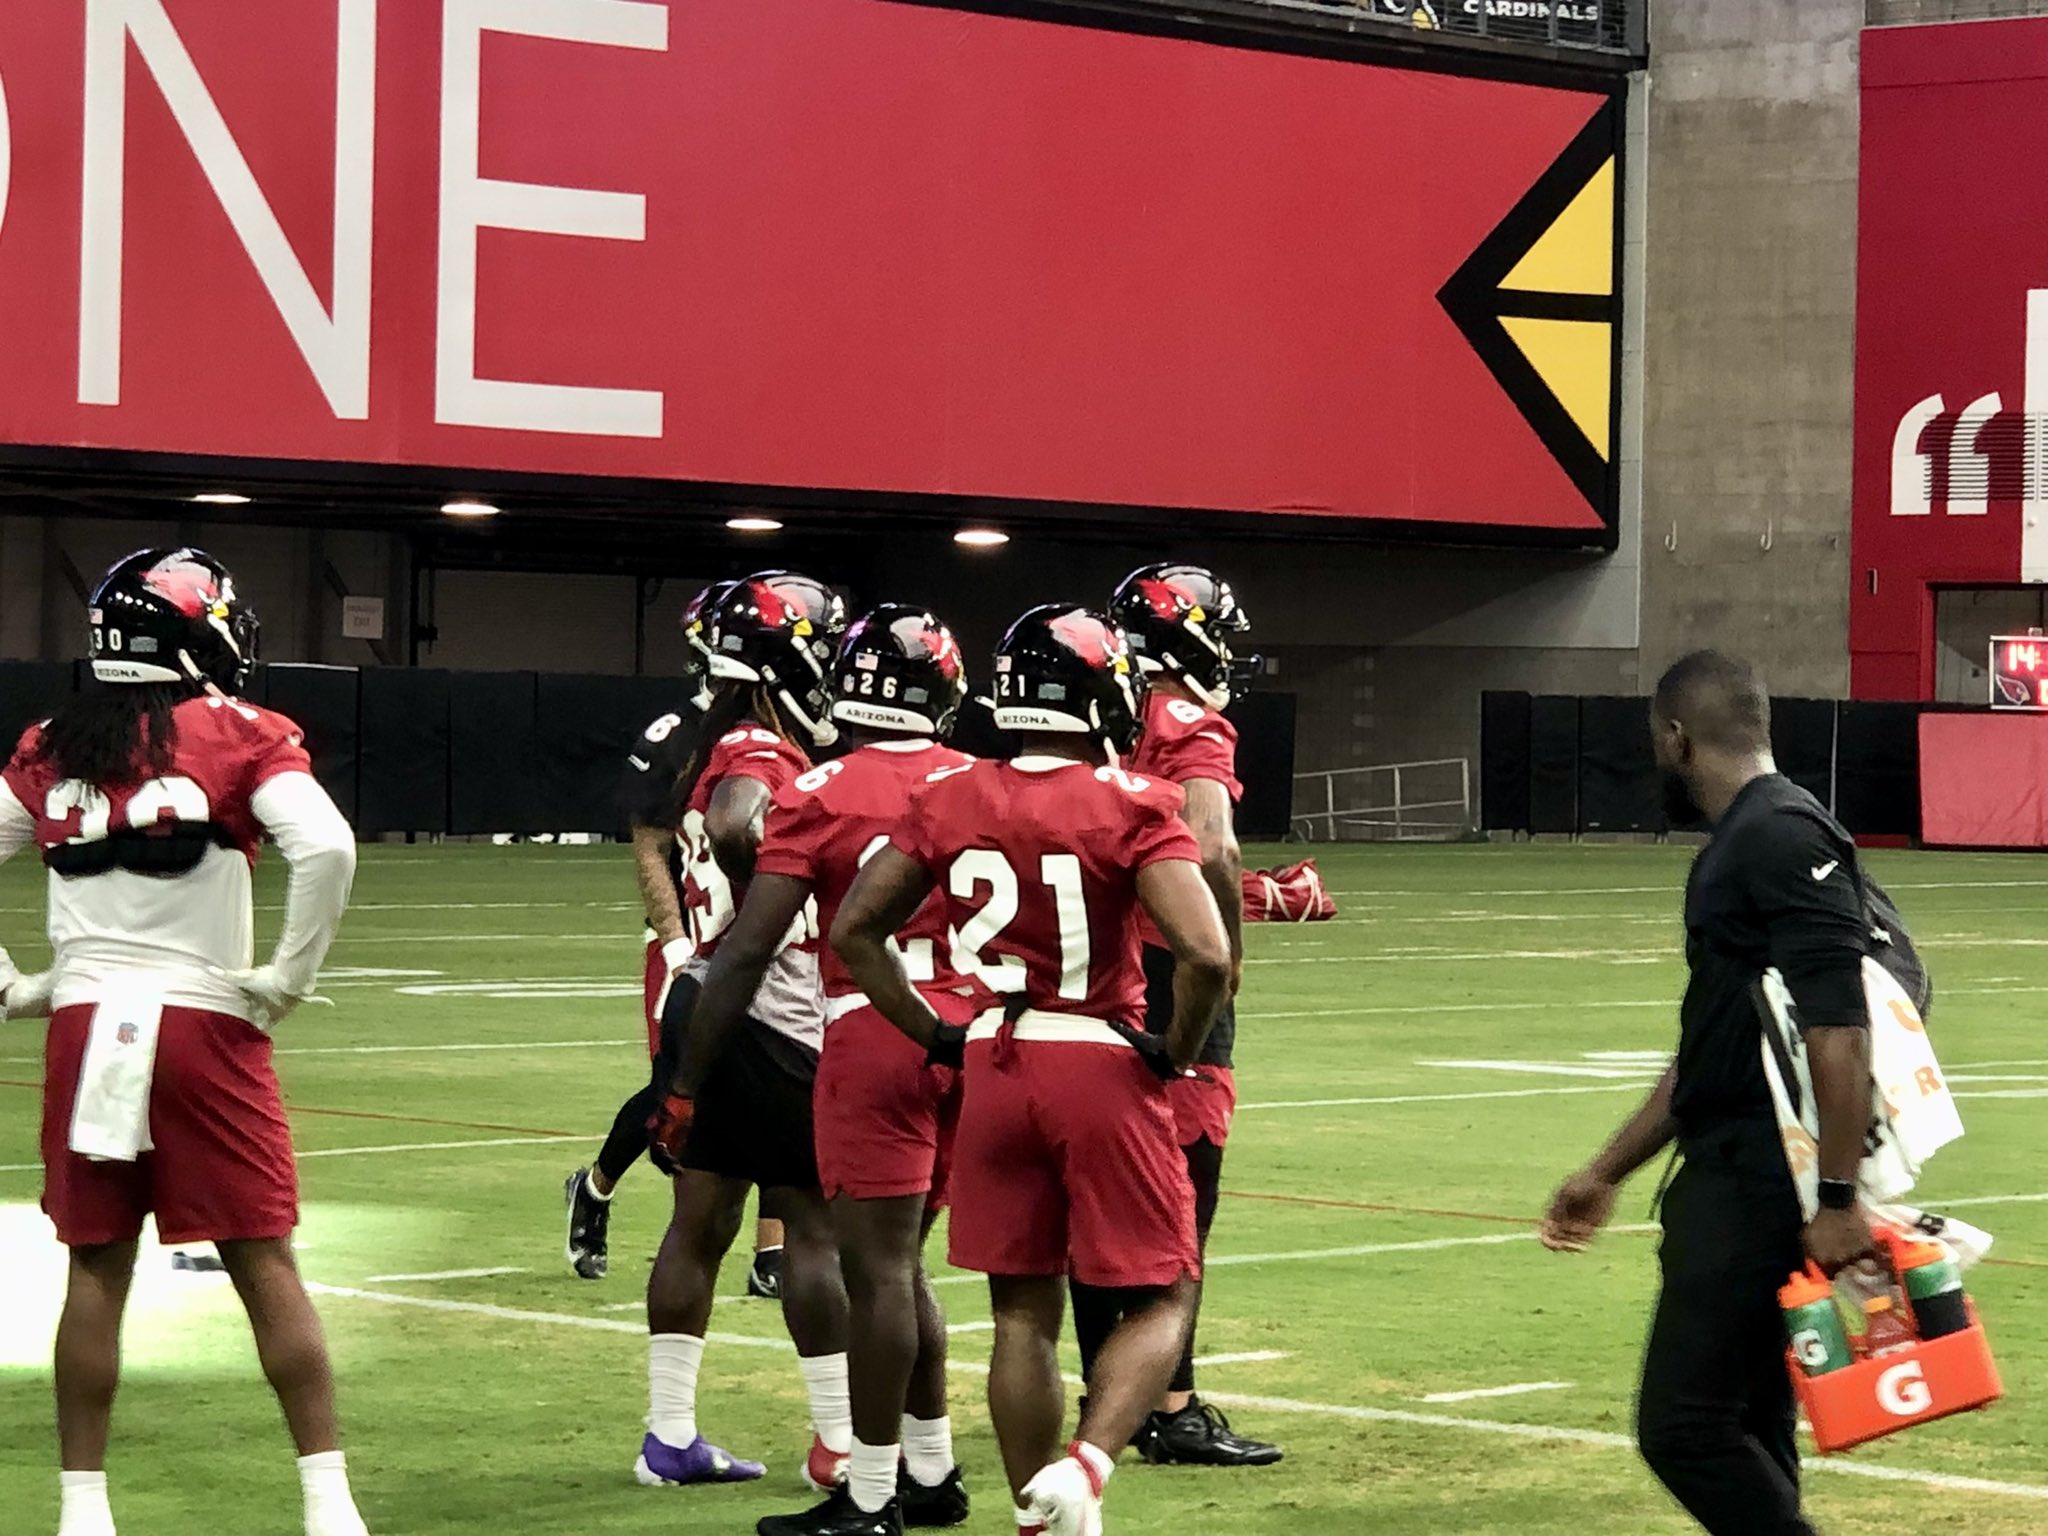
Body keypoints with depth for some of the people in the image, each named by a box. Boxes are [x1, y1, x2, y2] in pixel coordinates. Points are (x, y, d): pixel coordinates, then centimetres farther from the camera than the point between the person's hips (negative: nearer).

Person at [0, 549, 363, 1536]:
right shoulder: (240, 736, -3)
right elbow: (326, 848, -16)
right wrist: (289, 977, -7)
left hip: (84, 1031, 3)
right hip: (205, 1024, -3)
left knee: (96, 1270, 8)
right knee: (264, 1265, 2)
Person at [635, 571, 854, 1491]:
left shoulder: (726, 751, 14)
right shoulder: (763, 753, -17)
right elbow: (735, 829, -36)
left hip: (710, 1003, 9)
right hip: (769, 1024, -9)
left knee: (703, 1218, 11)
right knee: (815, 1225, -2)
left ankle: (670, 1437, 15)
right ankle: (840, 1442, 3)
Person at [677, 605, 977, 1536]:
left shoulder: (822, 796, -6)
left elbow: (748, 950, -9)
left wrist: (687, 1082, -3)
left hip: (876, 1037, -6)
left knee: (879, 1270, -2)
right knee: (899, 1264, 19)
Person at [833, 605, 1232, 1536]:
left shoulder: (950, 801, 2)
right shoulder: (1131, 807, -12)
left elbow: (854, 932, 6)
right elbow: (1205, 956, -21)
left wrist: (938, 1036, 10)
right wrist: (1174, 1055, -5)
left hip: (995, 1066, 4)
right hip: (1104, 1067, -4)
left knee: (1024, 1310, 14)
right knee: (1161, 1296, 7)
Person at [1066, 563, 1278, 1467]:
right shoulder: (1190, 726, -12)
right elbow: (1210, 851, -27)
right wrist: (1231, 954, -15)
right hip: (1172, 976, -8)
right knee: (1181, 1195, -3)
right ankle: (1170, 1410, -3)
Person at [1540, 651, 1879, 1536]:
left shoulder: (1781, 838, -13)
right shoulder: (1736, 846, 19)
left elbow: (1839, 1030, -21)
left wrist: (1839, 1198, -24)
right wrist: (1607, 1173, 29)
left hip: (1761, 1188, -10)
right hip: (1729, 1178, 10)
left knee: (1686, 1426, -12)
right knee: (1745, 1435, 11)